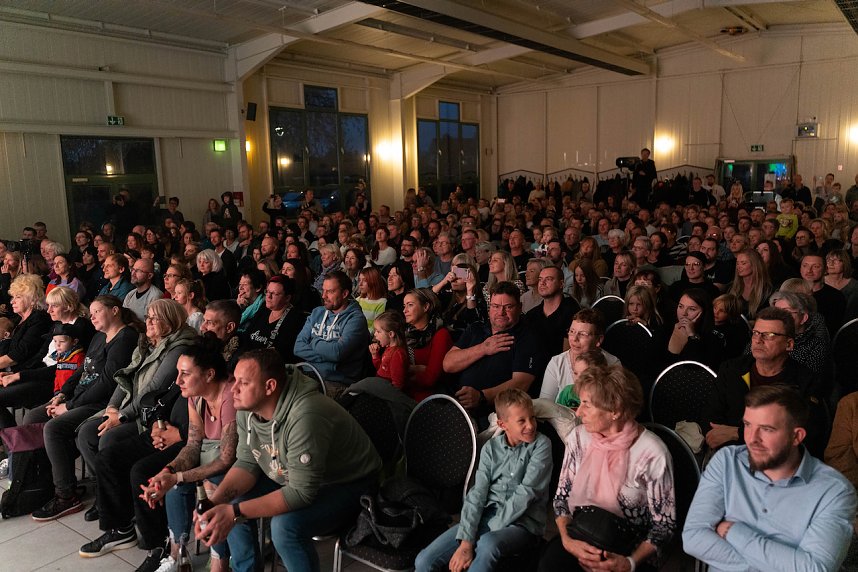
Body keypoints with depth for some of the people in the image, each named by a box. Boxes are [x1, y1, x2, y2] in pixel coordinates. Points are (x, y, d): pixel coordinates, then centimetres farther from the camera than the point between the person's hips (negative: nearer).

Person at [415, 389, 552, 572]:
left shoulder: (541, 444, -4)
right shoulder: (491, 448, 6)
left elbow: (526, 493, -12)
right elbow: (477, 494, -2)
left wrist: (490, 530, -14)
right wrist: (466, 542, -16)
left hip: (522, 523, -3)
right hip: (486, 516, 4)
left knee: (488, 544, -38)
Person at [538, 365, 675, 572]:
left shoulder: (652, 454, -14)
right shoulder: (579, 437, -2)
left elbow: (664, 524, -6)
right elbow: (562, 495, 6)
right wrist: (567, 539, -11)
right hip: (579, 541, 2)